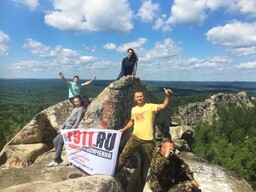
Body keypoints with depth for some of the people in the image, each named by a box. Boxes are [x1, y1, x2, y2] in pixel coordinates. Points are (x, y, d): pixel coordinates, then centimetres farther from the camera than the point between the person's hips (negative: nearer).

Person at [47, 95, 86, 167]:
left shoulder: (81, 109, -3)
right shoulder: (74, 109, 24)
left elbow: (78, 121, -12)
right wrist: (61, 128, 15)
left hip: (71, 127, -9)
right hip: (66, 126, 9)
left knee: (60, 142, -16)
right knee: (55, 141, 3)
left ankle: (55, 160, -10)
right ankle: (59, 158, 8)